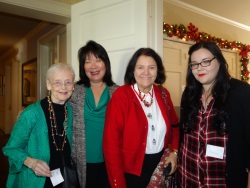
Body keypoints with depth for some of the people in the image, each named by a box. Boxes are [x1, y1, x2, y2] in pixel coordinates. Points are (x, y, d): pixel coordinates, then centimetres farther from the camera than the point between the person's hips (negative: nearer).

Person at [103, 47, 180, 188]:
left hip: (161, 164, 5)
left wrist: (175, 152, -2)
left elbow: (174, 125, 13)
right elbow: (111, 142, -17)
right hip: (131, 169, -4)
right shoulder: (121, 95, -17)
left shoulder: (163, 93, -1)